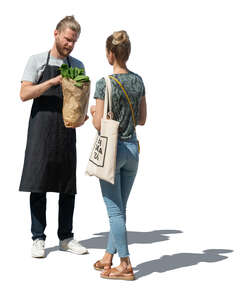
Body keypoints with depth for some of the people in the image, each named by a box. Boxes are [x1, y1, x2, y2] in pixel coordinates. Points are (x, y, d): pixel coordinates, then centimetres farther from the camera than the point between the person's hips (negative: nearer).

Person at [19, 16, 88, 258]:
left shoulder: (77, 65, 15)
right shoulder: (37, 61, 3)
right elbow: (24, 94, -6)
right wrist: (53, 81, -17)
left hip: (67, 132, 4)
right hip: (41, 131, -4)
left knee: (68, 187, 5)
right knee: (38, 186, -2)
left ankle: (66, 238, 15)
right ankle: (38, 239, 6)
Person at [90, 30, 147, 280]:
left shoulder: (105, 84, -14)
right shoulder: (138, 81, 3)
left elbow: (99, 124, -15)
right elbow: (142, 119, 9)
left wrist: (93, 112, 5)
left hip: (111, 148, -6)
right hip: (132, 148, 6)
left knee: (115, 210, 2)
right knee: (120, 208, 14)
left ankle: (125, 265, 5)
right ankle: (109, 257, 25)